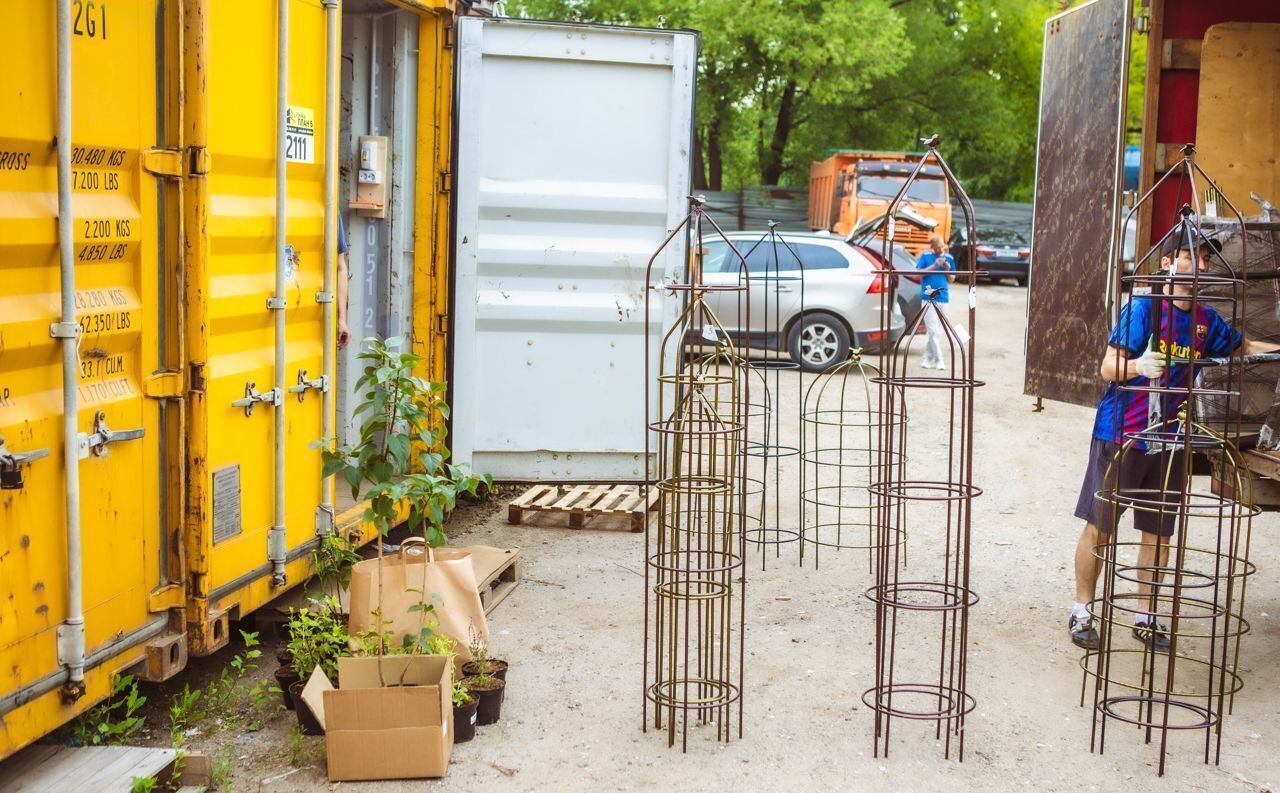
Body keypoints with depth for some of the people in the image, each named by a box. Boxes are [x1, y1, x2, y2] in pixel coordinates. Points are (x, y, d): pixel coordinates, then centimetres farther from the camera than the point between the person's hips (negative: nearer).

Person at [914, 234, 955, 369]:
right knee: (933, 330, -8)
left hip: (942, 297, 4)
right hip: (928, 297, -4)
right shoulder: (925, 256, 0)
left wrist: (948, 270, -5)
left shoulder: (948, 258, 9)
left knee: (938, 331, 8)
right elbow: (919, 273, -5)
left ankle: (927, 358, 17)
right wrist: (934, 266, -13)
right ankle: (939, 360, -5)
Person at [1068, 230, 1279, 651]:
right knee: (1099, 527, 2)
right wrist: (1138, 366, -38)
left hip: (1168, 440, 5)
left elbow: (1245, 346, 25)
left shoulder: (1206, 321, 6)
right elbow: (1108, 367, -17)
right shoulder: (1142, 308, -11)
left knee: (1158, 533, 11)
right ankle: (1082, 612, 16)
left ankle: (1145, 616, 24)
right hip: (1120, 435, -5)